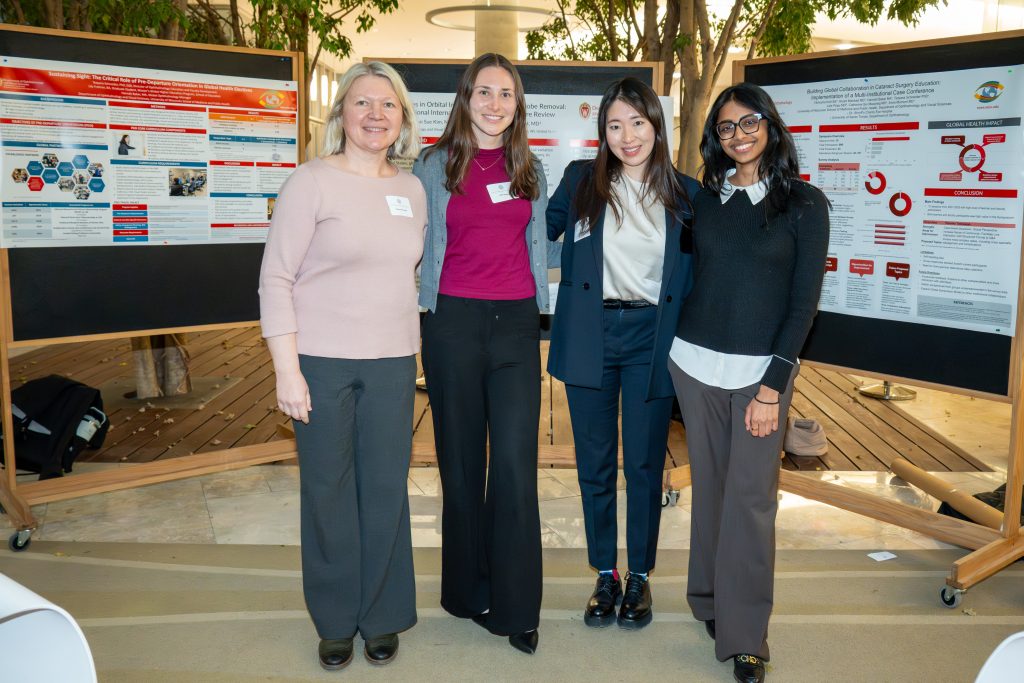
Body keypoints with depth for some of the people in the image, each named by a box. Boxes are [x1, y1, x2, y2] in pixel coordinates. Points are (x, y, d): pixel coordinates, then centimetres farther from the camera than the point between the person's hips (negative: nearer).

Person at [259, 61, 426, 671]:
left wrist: (414, 350, 12)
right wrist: (287, 369, -12)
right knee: (329, 491, 6)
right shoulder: (313, 181, -6)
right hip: (323, 361, -3)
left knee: (387, 489, 8)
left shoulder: (412, 190, 9)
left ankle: (383, 616, 26)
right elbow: (276, 279, -8)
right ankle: (337, 622, 25)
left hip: (393, 363, 4)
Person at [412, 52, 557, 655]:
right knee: (462, 459, 8)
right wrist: (418, 304, -3)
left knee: (517, 463, -4)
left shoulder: (529, 169, 12)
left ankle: (516, 606, 7)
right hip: (455, 320, -2)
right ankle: (469, 590, 24)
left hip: (517, 321, 2)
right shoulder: (436, 165, 3)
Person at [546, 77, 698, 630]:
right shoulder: (580, 181, 2)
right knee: (595, 463, 10)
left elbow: (696, 273, 5)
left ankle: (639, 576, 26)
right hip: (589, 337, 1)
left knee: (644, 464, 8)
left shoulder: (686, 194, 2)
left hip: (650, 340, -1)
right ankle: (605, 575, 27)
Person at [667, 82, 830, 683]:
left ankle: (745, 633, 10)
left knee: (751, 497, -2)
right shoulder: (706, 198, 7)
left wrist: (773, 384, -10)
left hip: (762, 370, -3)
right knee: (709, 486, 11)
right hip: (695, 363, 3)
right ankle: (711, 599, 28)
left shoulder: (805, 204, -2)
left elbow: (805, 301, -5)